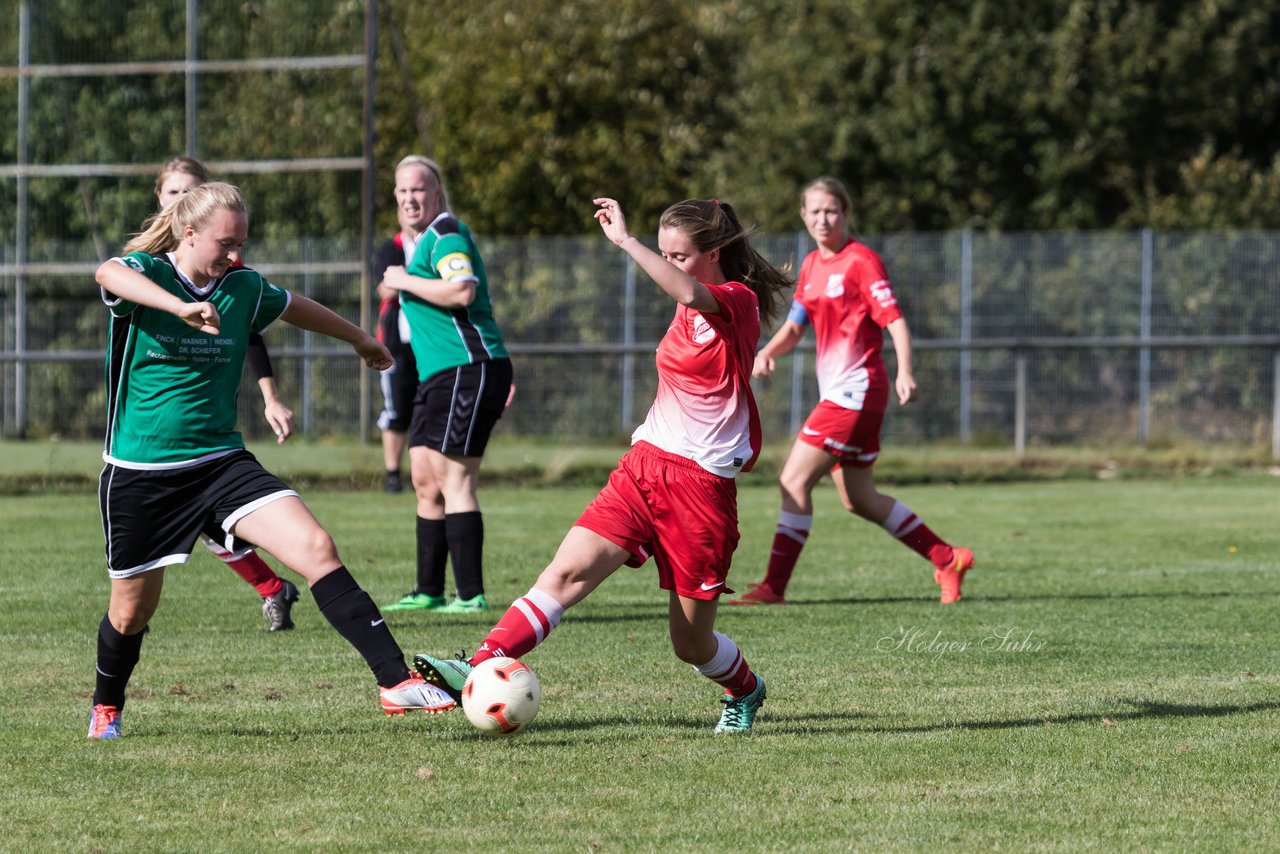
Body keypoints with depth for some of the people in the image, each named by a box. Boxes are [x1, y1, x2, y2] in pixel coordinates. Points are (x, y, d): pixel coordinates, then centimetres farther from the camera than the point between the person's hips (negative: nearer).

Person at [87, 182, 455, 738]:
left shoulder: (243, 289, 4)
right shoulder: (144, 272, -10)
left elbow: (297, 309, 26)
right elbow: (111, 275, -36)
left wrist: (360, 339, 42)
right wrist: (182, 306, -55)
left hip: (221, 463, 3)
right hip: (139, 474, -3)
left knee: (316, 548, -18)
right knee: (132, 610, 9)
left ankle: (395, 681, -22)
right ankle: (106, 709, 41)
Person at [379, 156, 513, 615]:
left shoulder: (446, 235, -10)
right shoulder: (429, 238, 22)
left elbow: (462, 290, -28)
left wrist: (405, 281, -15)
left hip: (467, 370, -11)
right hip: (440, 375, 11)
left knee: (454, 480, -12)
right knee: (425, 479, 12)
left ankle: (471, 594, -13)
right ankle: (429, 590, 18)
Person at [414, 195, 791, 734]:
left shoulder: (737, 301, -11)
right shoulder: (693, 308, 16)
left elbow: (690, 295, -35)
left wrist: (625, 241, -37)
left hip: (701, 484, -7)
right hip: (645, 465, 7)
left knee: (691, 643, 4)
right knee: (568, 571, -17)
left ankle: (745, 690, 35)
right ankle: (483, 666, -30)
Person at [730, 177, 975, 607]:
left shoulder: (861, 261, -9)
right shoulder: (811, 265, 15)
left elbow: (895, 320, -15)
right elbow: (794, 326, 22)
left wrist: (904, 373, -29)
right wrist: (766, 352, 1)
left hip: (855, 390, -9)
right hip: (835, 390, 9)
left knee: (794, 479, -13)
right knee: (858, 500, 12)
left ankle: (774, 587, -12)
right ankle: (947, 559, 21)